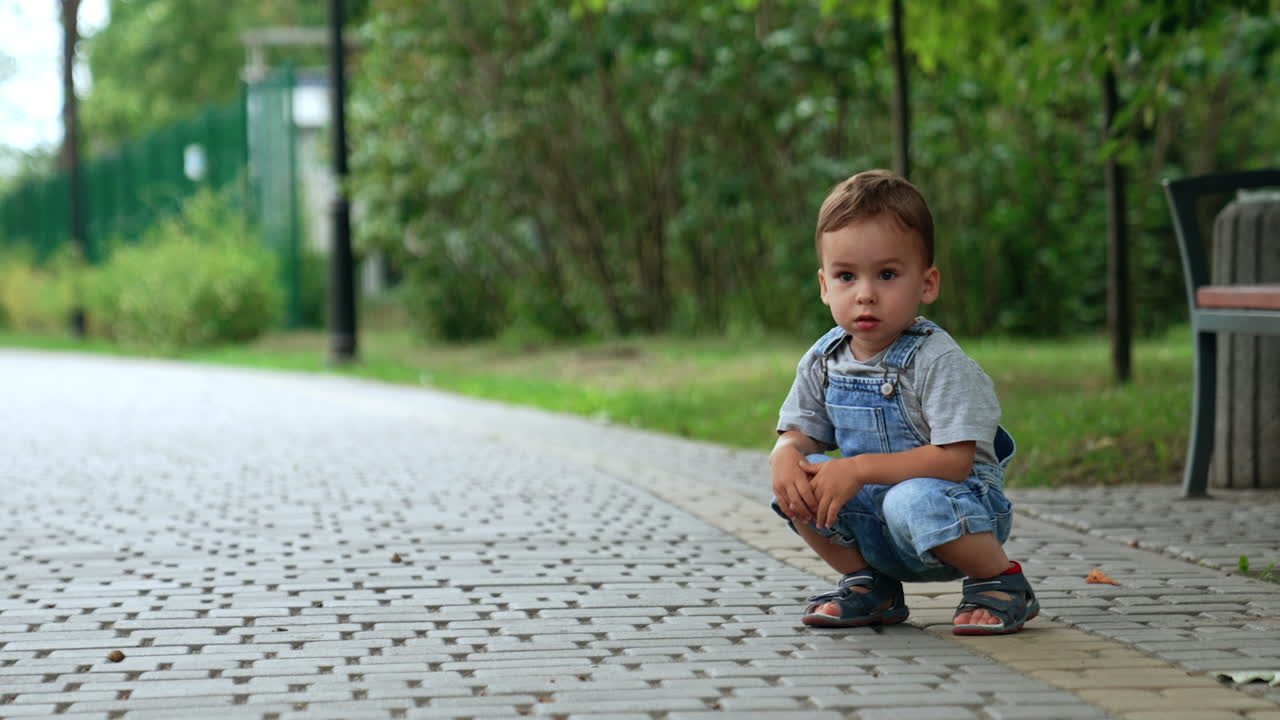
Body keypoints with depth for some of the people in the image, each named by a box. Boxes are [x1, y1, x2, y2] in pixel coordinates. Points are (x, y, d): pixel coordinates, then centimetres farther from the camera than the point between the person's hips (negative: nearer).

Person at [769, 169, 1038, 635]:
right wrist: (786, 458, -20)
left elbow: (955, 460, -26)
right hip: (874, 531, 6)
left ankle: (1001, 583, -10)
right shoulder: (823, 362, 1)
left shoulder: (938, 361, -19)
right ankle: (869, 585, 7)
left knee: (913, 499, -37)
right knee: (793, 484, -12)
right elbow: (797, 434, 6)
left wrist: (861, 469, -30)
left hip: (961, 511, -6)